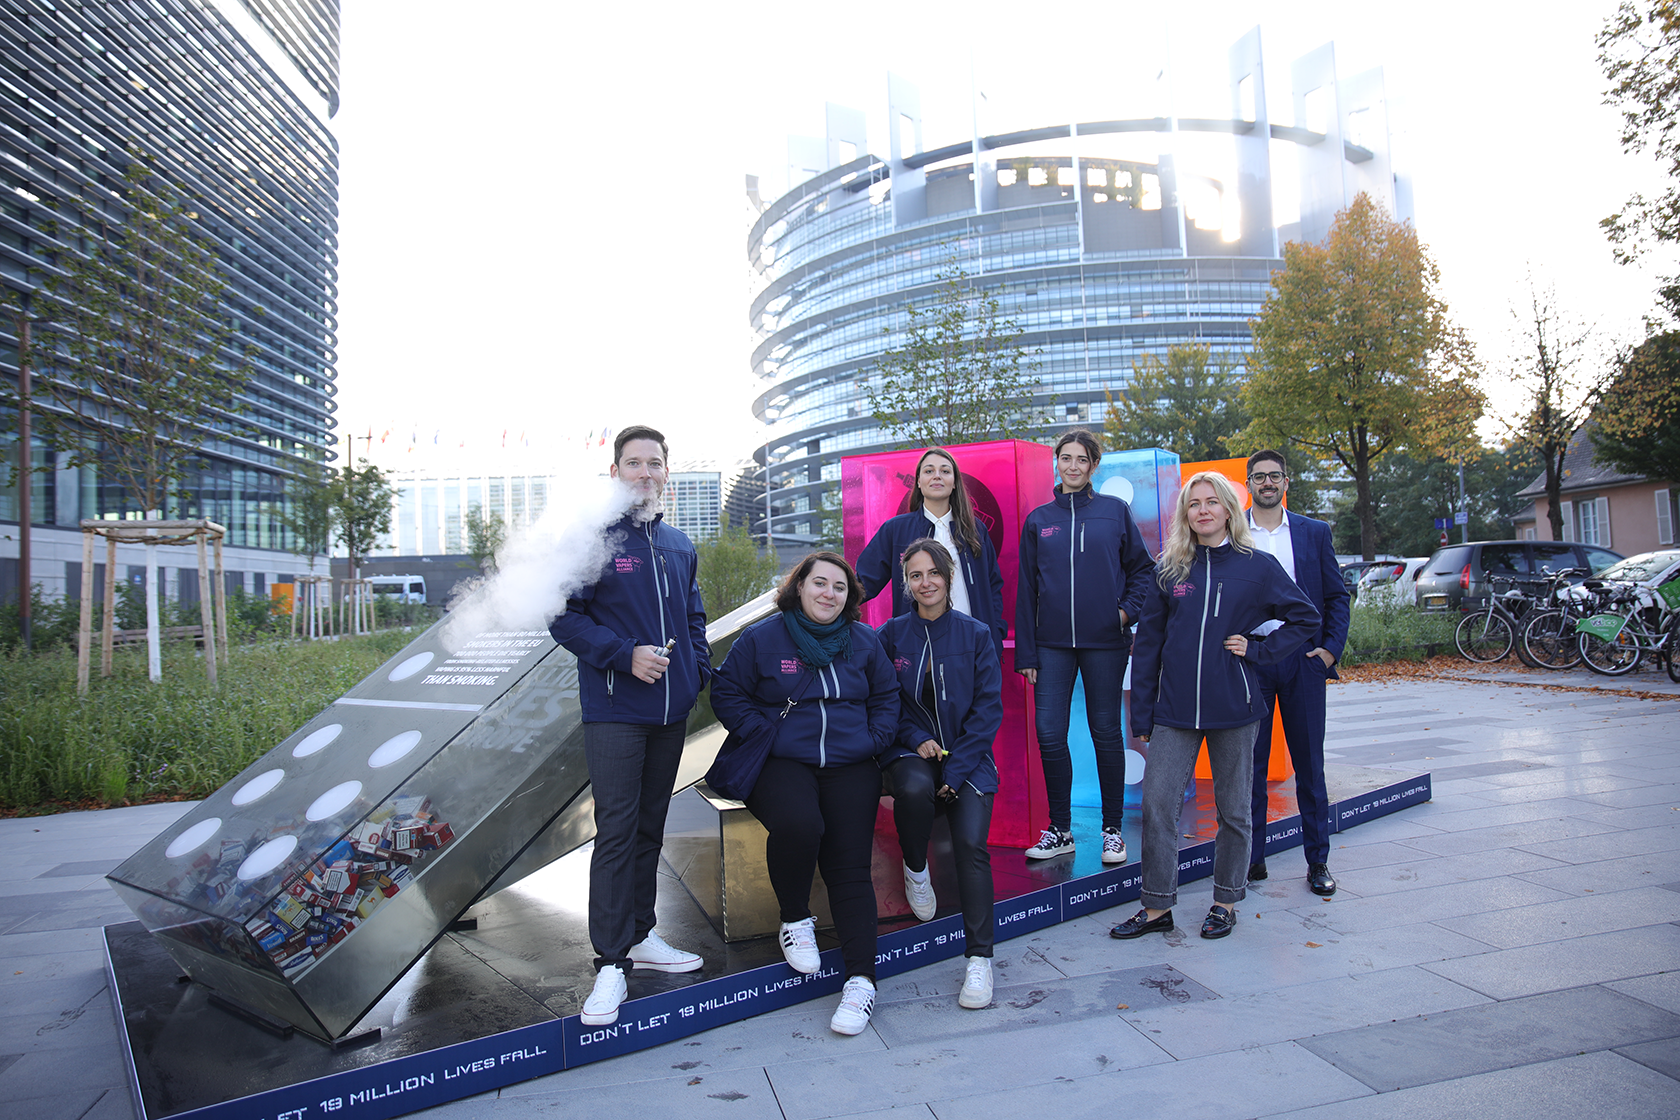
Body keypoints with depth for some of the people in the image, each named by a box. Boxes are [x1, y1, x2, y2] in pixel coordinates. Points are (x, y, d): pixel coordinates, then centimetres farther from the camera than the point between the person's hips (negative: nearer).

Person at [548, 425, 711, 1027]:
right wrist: (625, 654, -19)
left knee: (651, 826, 15)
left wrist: (699, 671, 6)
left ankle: (641, 936, 29)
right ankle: (611, 962, 4)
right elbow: (564, 617, -9)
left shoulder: (679, 545, 13)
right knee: (617, 832, -5)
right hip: (614, 712, -6)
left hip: (672, 710, 6)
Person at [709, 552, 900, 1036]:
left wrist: (872, 742, 4)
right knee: (798, 825, -32)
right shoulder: (762, 638, 3)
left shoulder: (864, 641, 12)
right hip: (782, 764, -2)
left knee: (850, 866, -12)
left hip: (850, 766, 2)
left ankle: (862, 979, -8)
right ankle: (795, 919, -3)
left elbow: (887, 697, 20)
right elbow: (727, 693, 4)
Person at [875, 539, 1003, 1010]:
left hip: (967, 755, 0)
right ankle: (915, 868, -3)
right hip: (910, 751, 0)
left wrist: (956, 768, -11)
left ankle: (980, 959, -9)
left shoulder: (975, 635, 3)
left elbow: (988, 708, 0)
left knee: (971, 842, -20)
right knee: (915, 788, -34)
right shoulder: (891, 635, 5)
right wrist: (917, 740, -12)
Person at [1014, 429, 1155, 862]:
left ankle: (1112, 829, 20)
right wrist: (1025, 652, 4)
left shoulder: (1115, 511, 3)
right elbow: (1026, 590, 8)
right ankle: (1060, 830, 14)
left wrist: (1129, 609, -8)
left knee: (1105, 733, 6)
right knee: (1049, 733, -1)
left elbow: (1142, 568, 9)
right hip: (1053, 643, 2)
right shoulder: (1038, 520, 8)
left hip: (1104, 641, -2)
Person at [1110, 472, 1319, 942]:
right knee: (1157, 803, -2)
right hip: (1175, 710, 1)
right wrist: (1142, 713, 3)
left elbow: (1304, 617, 8)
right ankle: (1158, 906, 11)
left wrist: (1257, 650, -6)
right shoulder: (1170, 571, 4)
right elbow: (1148, 643, 6)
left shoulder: (1257, 566, -1)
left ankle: (1226, 902, 27)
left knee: (1233, 810, 10)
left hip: (1233, 709, -1)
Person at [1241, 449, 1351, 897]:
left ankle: (1317, 862, 17)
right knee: (1250, 763, 5)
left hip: (1302, 660, 1)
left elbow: (1337, 596, 9)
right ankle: (1253, 859, 16)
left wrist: (1330, 647, -3)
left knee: (1309, 763, 7)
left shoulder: (1314, 532, 8)